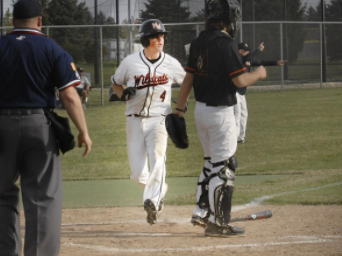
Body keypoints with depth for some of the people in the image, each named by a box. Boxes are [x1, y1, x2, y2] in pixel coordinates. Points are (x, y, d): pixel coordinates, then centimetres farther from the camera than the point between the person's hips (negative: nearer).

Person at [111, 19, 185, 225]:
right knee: (138, 173, 0)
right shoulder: (130, 62, 0)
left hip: (159, 119, -1)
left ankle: (152, 201, -27)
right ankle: (160, 189, 29)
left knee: (157, 159, -22)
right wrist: (123, 94, -8)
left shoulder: (171, 64, 1)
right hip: (135, 121, 1)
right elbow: (116, 83, 14)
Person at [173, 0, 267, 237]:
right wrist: (258, 74, 1)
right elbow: (239, 80, -19)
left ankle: (201, 212, 22)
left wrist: (180, 108, 18)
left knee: (211, 162, 21)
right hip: (220, 113, -8)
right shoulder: (225, 43, -18)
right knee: (223, 167, -2)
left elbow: (189, 77, 12)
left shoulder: (199, 42, 7)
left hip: (201, 109, 8)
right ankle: (217, 223, 0)